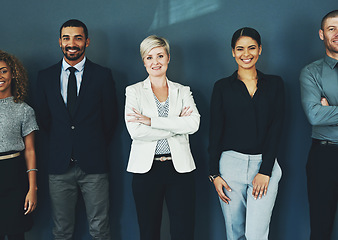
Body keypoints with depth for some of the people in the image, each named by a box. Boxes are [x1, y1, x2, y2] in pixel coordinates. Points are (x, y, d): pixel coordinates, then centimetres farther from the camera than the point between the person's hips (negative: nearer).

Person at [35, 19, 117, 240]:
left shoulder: (103, 75, 0)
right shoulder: (45, 76, 7)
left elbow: (110, 116, 6)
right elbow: (43, 117, 13)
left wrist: (97, 147, 10)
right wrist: (62, 144, 12)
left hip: (94, 164, -2)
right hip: (60, 165, 2)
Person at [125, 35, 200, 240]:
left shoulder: (183, 91, 11)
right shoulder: (134, 91, 7)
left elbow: (194, 123, -8)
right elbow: (135, 131, -9)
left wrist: (150, 120, -11)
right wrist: (176, 124, -7)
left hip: (180, 168, 1)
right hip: (146, 169, -1)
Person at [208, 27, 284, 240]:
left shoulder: (274, 84, 8)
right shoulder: (223, 87, 6)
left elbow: (276, 128, 1)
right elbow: (215, 132, 5)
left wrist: (265, 171, -8)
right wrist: (215, 174, -2)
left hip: (265, 165, 0)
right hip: (231, 164, 0)